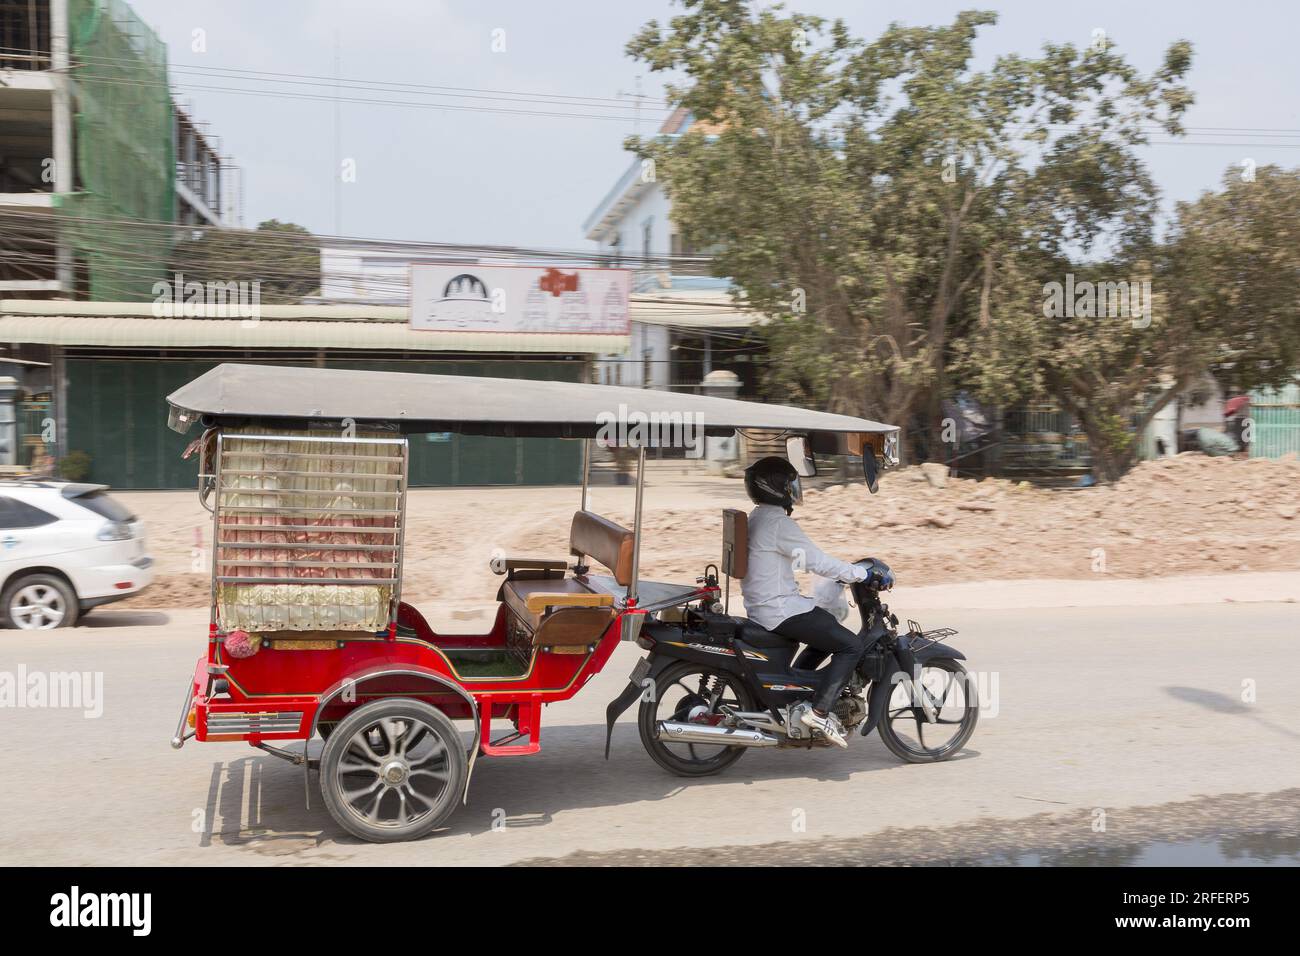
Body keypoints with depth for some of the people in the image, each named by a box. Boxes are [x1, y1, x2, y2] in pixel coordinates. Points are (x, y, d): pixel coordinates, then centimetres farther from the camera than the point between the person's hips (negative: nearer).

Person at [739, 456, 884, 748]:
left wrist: (843, 572, 22)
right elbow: (816, 561, -20)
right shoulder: (779, 523, -19)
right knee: (851, 645, -8)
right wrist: (860, 573, -9)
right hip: (780, 610, -10)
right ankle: (819, 711, -10)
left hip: (762, 606, 10)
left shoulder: (758, 517, 13)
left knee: (831, 630, 27)